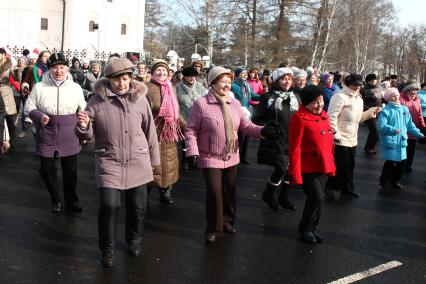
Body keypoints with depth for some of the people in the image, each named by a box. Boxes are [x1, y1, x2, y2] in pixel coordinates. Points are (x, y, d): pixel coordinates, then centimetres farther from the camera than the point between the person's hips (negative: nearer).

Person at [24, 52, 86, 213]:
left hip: (69, 138, 1)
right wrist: (39, 116, -14)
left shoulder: (76, 88, 2)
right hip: (46, 137, 0)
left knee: (70, 170, 11)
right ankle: (55, 200, 31)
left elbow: (83, 110, 14)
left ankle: (71, 199, 31)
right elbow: (29, 107, 4)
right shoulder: (39, 87, -3)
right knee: (47, 169, 10)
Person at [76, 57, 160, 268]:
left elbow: (149, 130, 8)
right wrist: (84, 126, -22)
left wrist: (154, 159, 12)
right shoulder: (98, 100, -4)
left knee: (137, 206, 11)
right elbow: (89, 135, 1)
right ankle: (107, 248, 12)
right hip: (109, 162, -2)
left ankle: (134, 240, 38)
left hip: (137, 162, 2)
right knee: (109, 205, -11)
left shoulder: (140, 98, 0)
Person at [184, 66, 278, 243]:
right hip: (210, 158, -5)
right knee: (214, 192, -5)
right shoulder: (201, 104, -12)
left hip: (231, 157, 5)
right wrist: (192, 152, -18)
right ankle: (214, 229, 13)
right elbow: (191, 130, -10)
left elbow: (245, 126, 4)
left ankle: (227, 221, 36)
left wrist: (262, 131, -13)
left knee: (229, 191, 16)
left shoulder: (234, 103, 4)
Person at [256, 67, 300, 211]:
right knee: (282, 168, -10)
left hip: (292, 140, 6)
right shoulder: (268, 97, -8)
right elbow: (259, 118, -7)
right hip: (275, 141, -6)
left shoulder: (295, 97, 9)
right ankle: (269, 194, 14)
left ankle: (283, 198, 27)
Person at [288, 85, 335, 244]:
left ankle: (311, 228, 31)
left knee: (316, 199, 14)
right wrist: (295, 174, -18)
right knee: (317, 198, -9)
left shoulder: (323, 115, 8)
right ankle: (305, 229, 13)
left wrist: (331, 165, 15)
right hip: (308, 168, -7)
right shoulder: (299, 118, -15)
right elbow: (294, 148, -17)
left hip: (323, 167, 7)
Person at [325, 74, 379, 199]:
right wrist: (335, 133, -23)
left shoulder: (358, 99, 15)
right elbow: (332, 116, -21)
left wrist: (372, 111, 9)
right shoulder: (340, 96, -15)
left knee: (350, 165, 16)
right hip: (341, 139, -9)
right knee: (341, 165, -3)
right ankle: (330, 187, 14)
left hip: (353, 140, 9)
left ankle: (348, 188, 30)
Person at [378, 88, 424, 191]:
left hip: (401, 141, 6)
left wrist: (418, 134, 8)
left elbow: (410, 124, 15)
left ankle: (395, 181, 27)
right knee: (390, 162, -6)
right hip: (389, 141, -6)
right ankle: (384, 182, 12)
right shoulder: (386, 111, -10)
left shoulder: (404, 109, 8)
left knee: (401, 162, 9)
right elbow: (382, 126, -20)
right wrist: (393, 130, -34)